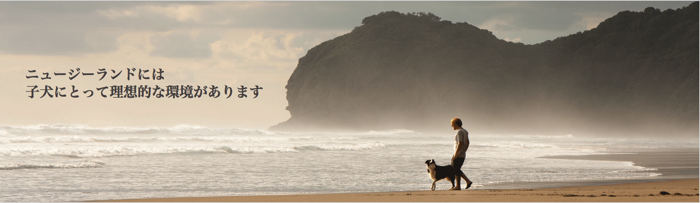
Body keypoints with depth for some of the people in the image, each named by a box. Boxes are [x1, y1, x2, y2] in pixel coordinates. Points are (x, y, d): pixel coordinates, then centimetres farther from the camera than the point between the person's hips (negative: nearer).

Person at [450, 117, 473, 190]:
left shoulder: (459, 132, -17)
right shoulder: (465, 131, 13)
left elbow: (460, 143, -23)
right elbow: (467, 142, 18)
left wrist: (456, 154, -22)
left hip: (458, 155, -10)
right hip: (463, 155, 10)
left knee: (455, 170, -1)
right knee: (457, 170, 17)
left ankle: (458, 186, 4)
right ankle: (468, 181, 11)